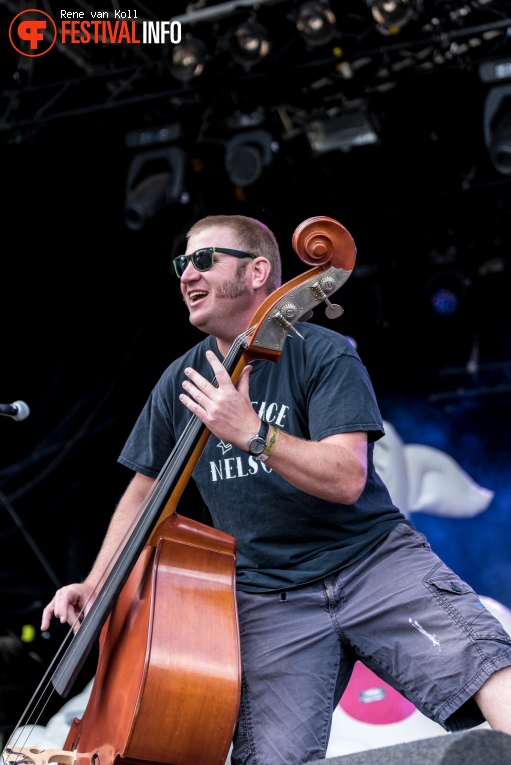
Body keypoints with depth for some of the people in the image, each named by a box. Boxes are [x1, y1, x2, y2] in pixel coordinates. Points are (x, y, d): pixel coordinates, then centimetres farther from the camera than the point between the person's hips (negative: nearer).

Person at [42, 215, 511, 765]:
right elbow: (143, 491, 20)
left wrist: (252, 434, -28)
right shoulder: (181, 383, 8)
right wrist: (95, 584, 12)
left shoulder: (324, 354, -5)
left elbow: (347, 479, -17)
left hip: (373, 561, -2)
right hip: (268, 599, 3)